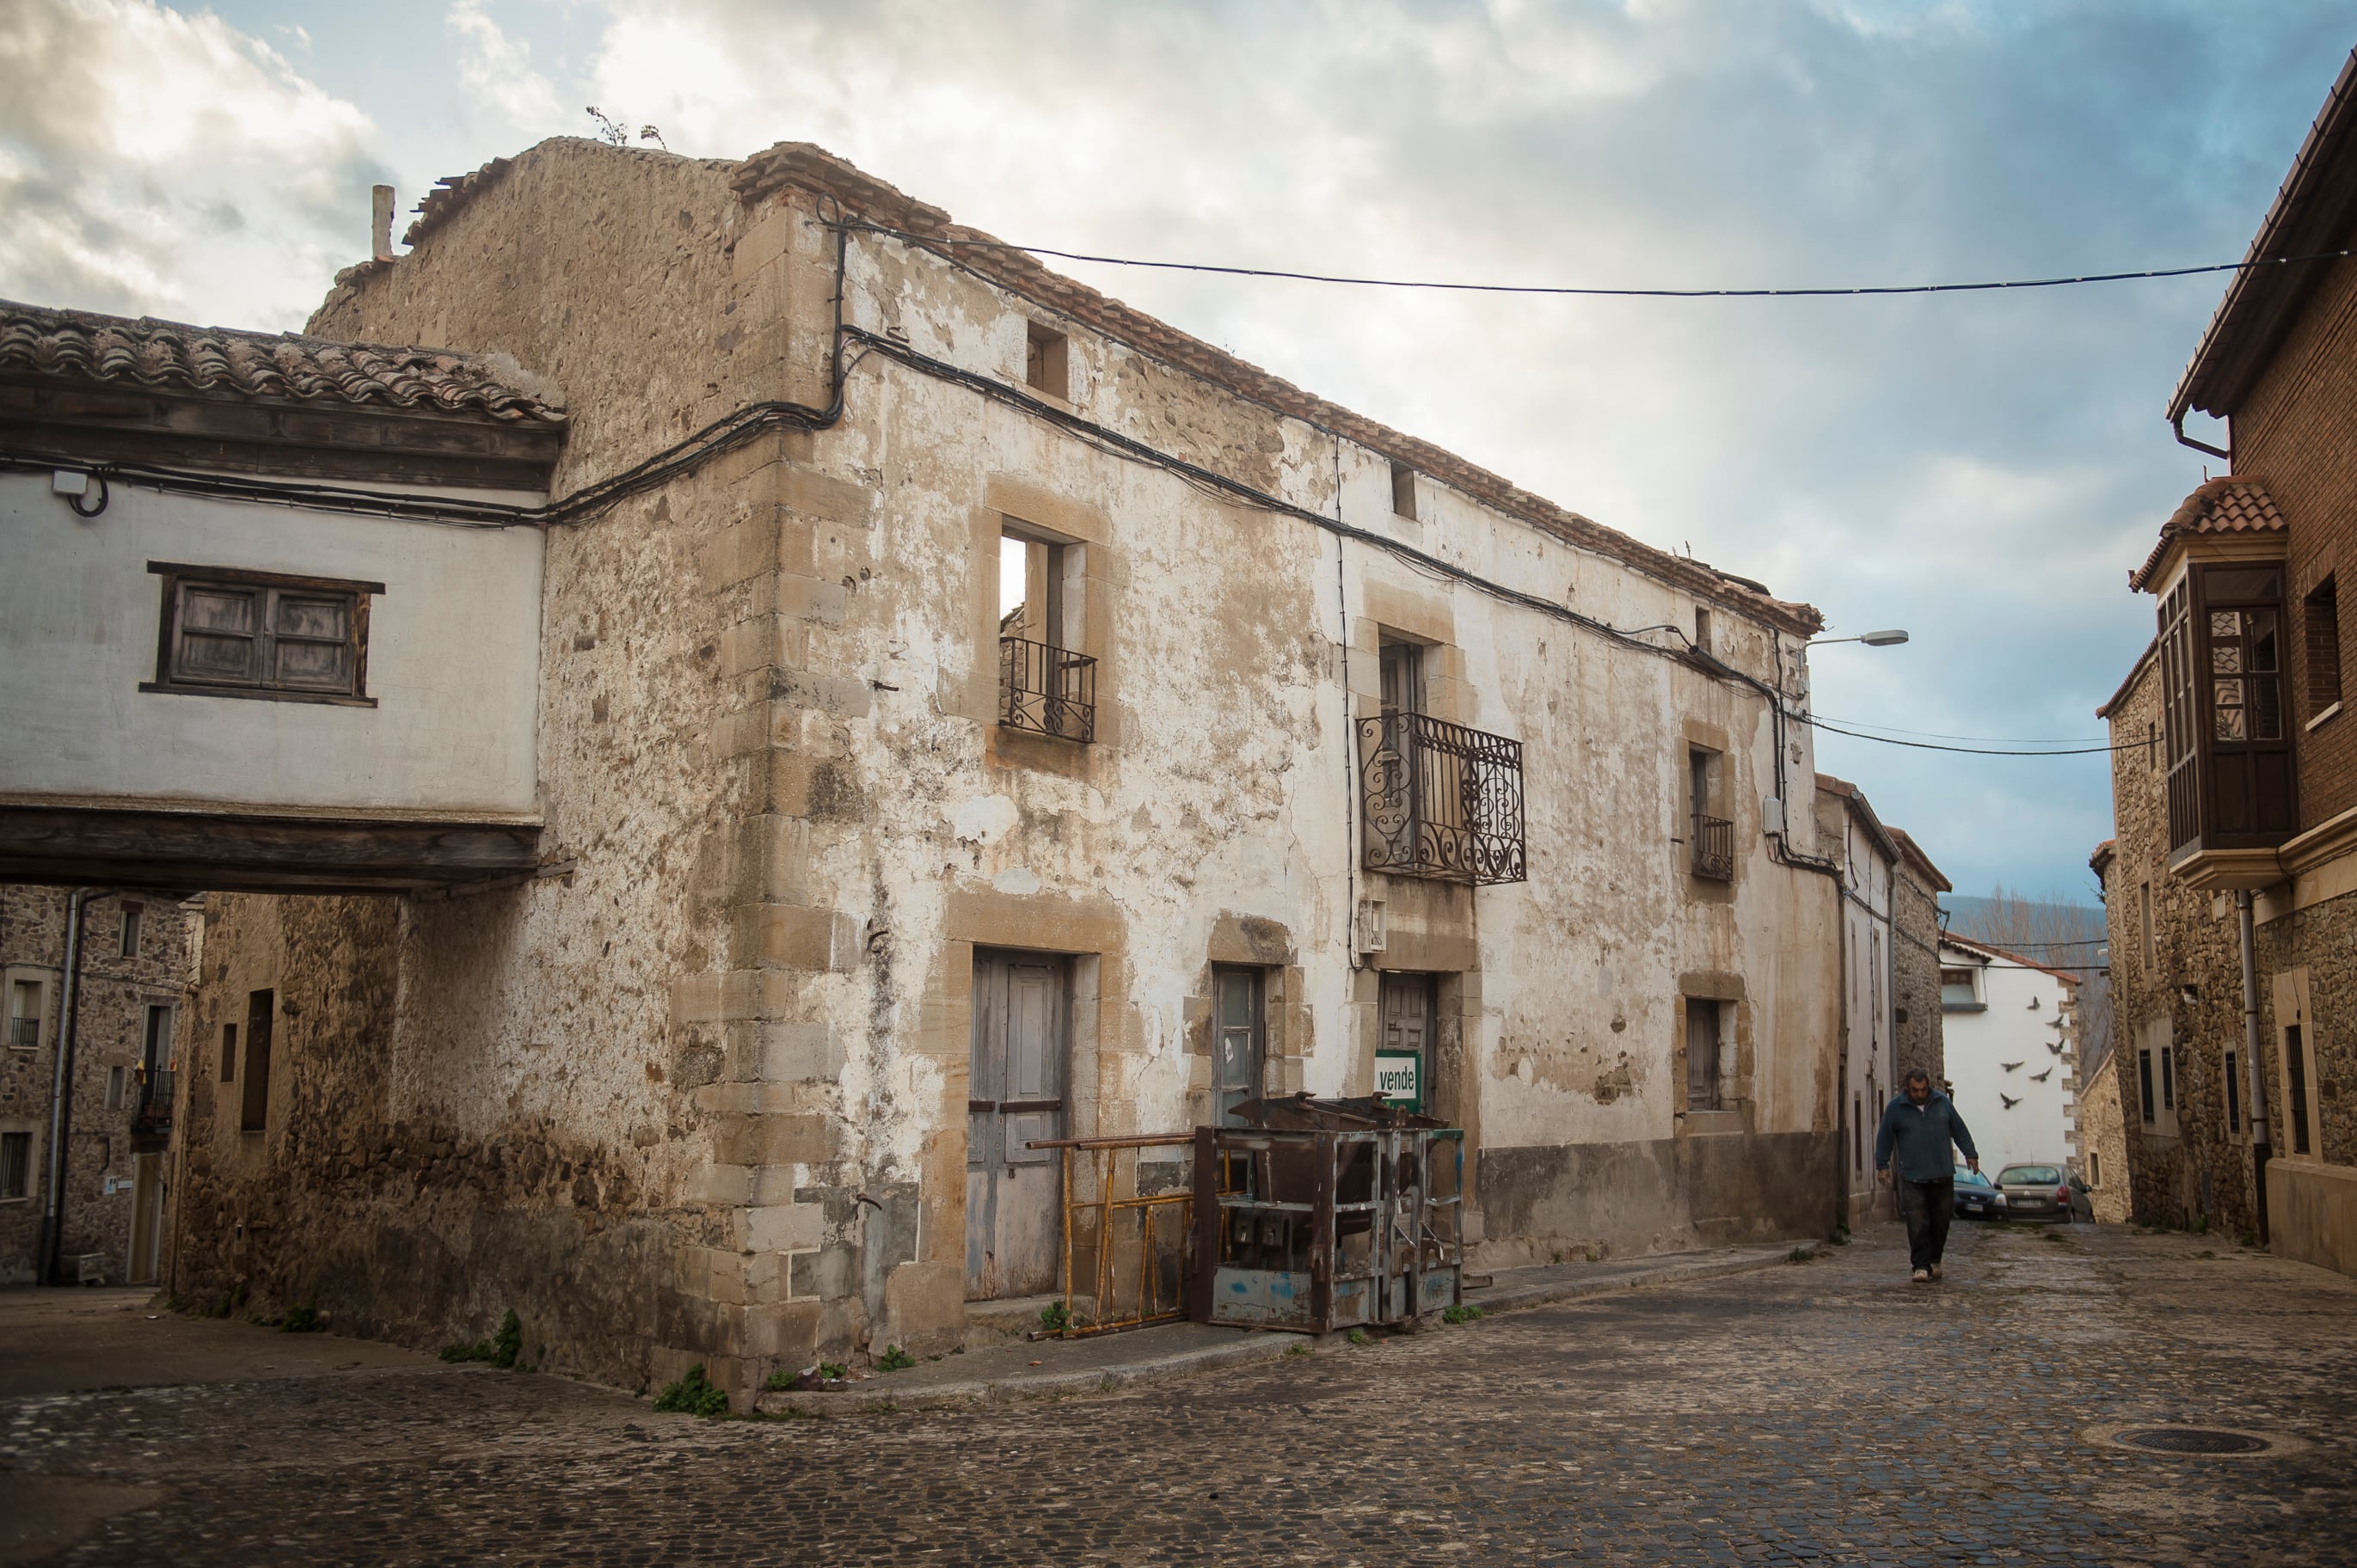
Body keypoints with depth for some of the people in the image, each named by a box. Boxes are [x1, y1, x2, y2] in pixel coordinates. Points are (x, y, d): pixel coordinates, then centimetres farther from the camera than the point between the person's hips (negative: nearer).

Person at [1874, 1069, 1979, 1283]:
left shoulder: (1943, 1102, 6)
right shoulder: (1896, 1108, 1)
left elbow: (1960, 1130, 14)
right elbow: (1884, 1138, 7)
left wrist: (1970, 1154, 11)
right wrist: (1882, 1166, 5)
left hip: (1943, 1176, 2)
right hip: (1912, 1177, -2)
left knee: (1941, 1221, 8)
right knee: (1917, 1224, -8)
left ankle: (1935, 1261, 25)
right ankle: (1921, 1266, -4)